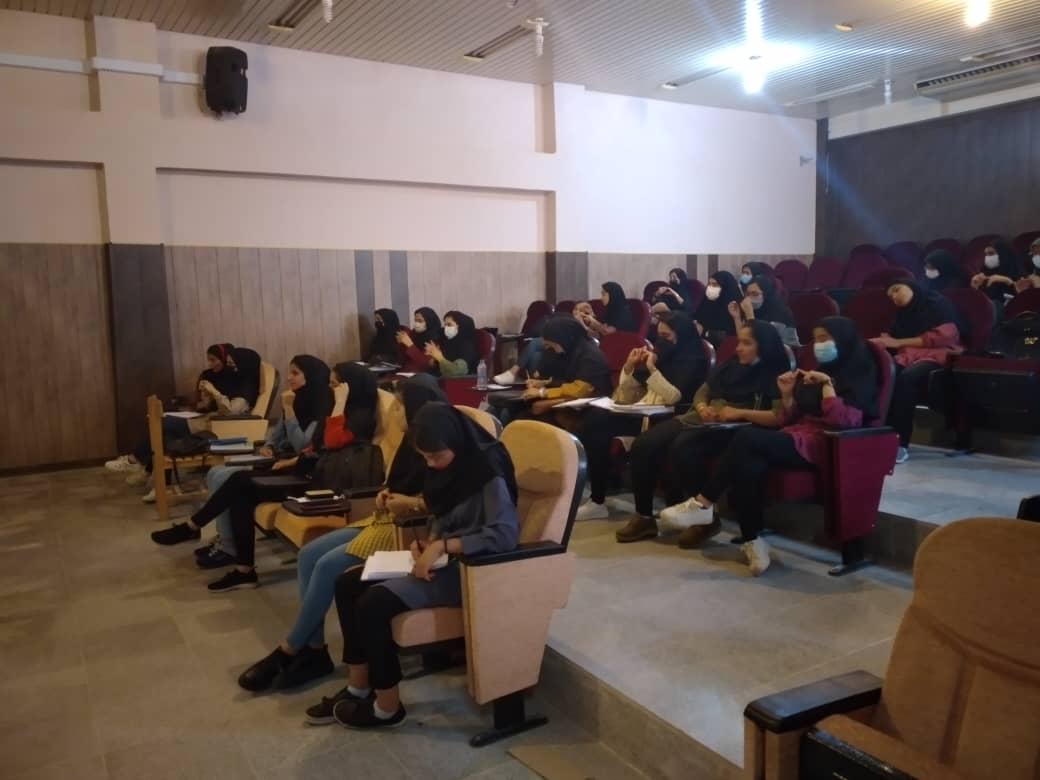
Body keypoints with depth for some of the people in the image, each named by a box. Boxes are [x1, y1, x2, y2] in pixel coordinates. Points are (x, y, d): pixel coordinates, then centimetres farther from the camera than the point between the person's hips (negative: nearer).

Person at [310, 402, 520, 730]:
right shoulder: (447, 466, 4)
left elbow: (506, 534, -32)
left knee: (374, 604, -22)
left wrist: (441, 547, -29)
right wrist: (428, 543, -5)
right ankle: (358, 687, 10)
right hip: (439, 558, 9)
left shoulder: (488, 472, -21)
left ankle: (387, 707, -2)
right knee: (347, 584, 0)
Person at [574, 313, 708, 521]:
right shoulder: (661, 354, 20)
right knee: (592, 418, -21)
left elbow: (674, 397, -15)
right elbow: (627, 393, 20)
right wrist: (630, 366, 4)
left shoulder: (693, 361, 0)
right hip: (641, 411, 7)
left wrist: (652, 369, -18)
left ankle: (598, 501, -16)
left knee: (598, 428, -25)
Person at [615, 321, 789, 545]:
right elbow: (701, 393, 23)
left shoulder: (774, 375, 1)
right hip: (701, 420, 7)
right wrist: (702, 407, 0)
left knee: (683, 446, -36)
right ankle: (643, 516, -7)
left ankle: (703, 516, -19)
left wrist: (740, 412, -19)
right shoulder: (730, 365, 21)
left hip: (735, 428, -7)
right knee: (643, 445, -15)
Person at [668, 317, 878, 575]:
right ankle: (752, 541, -26)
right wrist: (787, 394, 4)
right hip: (795, 436, 6)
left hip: (823, 444, -6)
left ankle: (704, 504, -23)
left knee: (746, 437, -30)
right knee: (749, 465, -30)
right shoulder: (814, 373, 24)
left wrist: (826, 384, -13)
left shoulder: (859, 377, 4)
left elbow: (843, 421, -15)